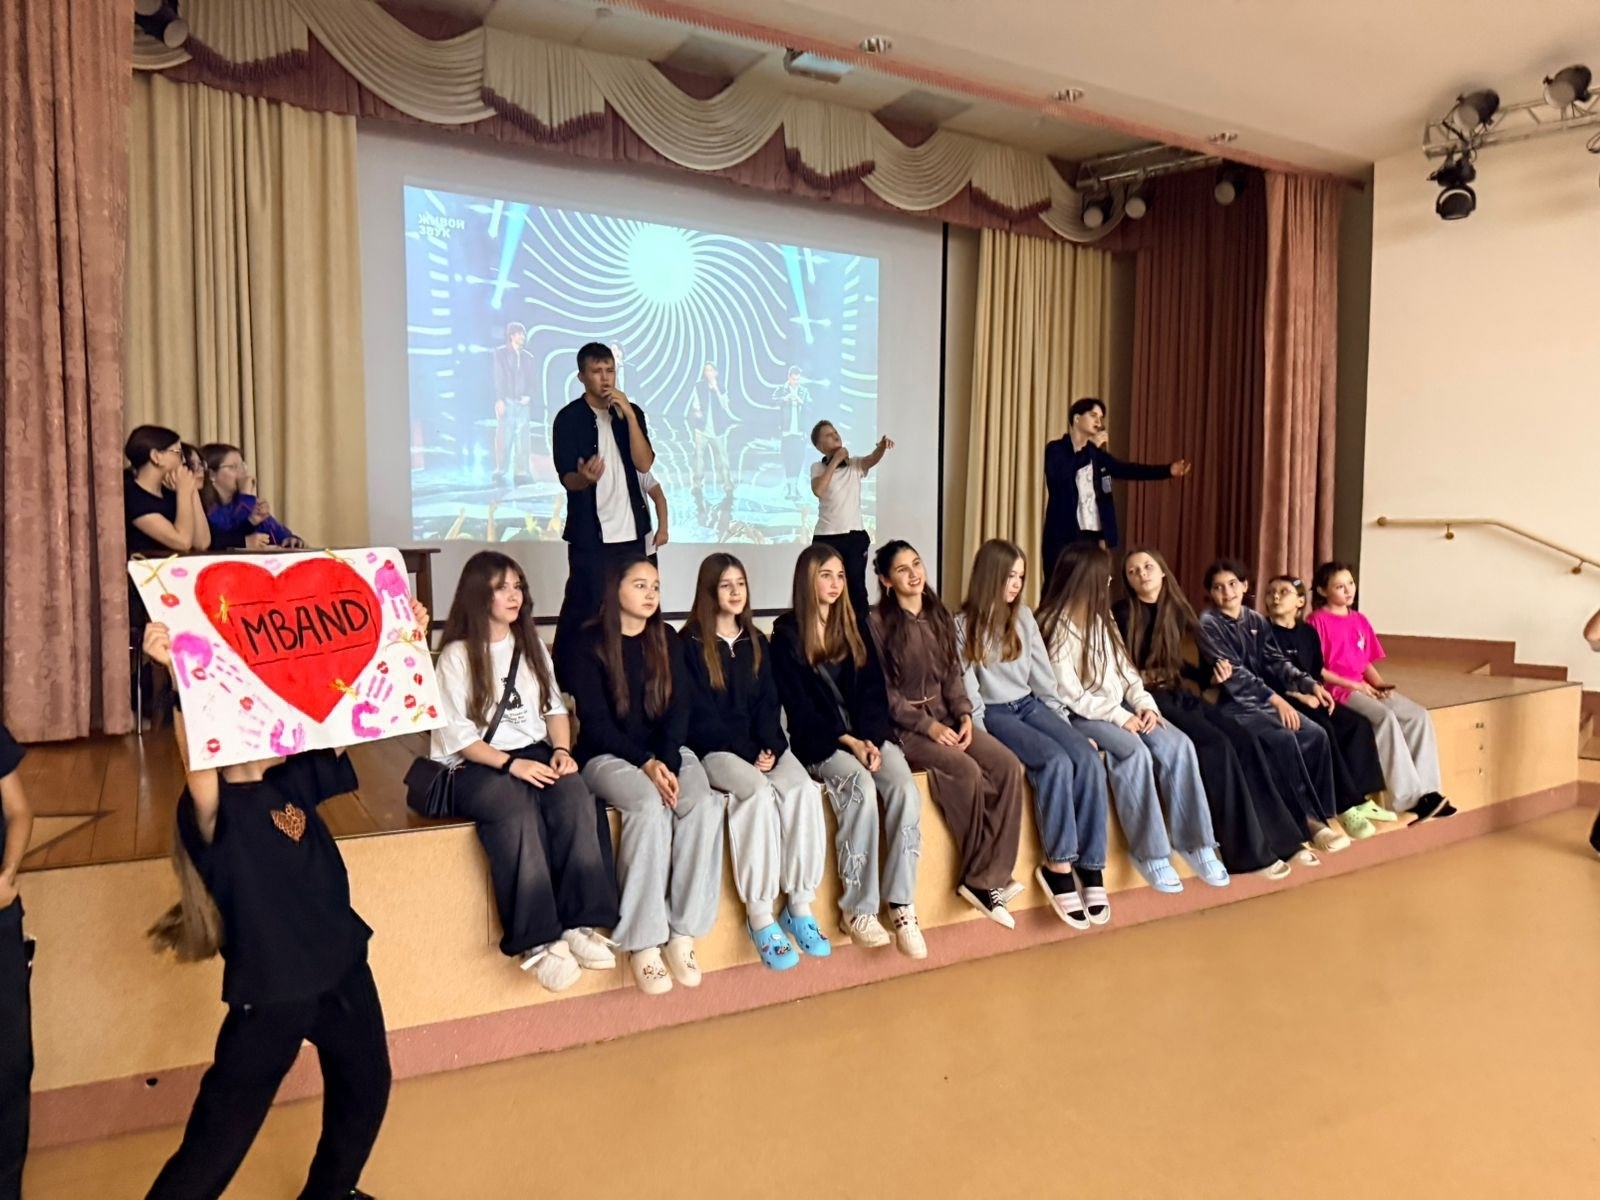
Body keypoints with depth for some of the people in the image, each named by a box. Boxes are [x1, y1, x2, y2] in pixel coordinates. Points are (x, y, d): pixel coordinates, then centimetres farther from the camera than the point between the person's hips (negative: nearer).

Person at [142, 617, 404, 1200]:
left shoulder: (293, 779, 1)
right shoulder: (214, 810, -18)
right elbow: (197, 760, -40)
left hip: (344, 969, 7)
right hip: (271, 992, -7)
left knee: (365, 1093, 25)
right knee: (217, 1142, 5)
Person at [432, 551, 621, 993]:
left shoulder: (532, 646, 18)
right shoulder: (457, 654, 0)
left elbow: (554, 707, 15)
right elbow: (455, 732, -7)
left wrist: (561, 750, -6)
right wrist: (510, 763, -19)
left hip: (535, 754, 4)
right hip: (476, 766, -4)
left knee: (576, 795, -30)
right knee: (518, 810, -37)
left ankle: (581, 923, -30)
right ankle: (536, 940, -34)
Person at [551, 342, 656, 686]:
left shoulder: (631, 412, 7)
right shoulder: (569, 418, -4)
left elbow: (645, 464, -5)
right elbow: (566, 479, -8)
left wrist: (629, 415, -12)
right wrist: (584, 477, -31)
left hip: (630, 530, 4)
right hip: (589, 533, -4)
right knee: (584, 608, -4)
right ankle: (567, 679, 6)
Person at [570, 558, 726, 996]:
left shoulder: (668, 642, 11)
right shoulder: (590, 644, -2)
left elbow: (679, 710, 2)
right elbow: (595, 721, -8)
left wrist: (666, 762, -16)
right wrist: (645, 763, -19)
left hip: (668, 752, 4)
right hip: (608, 756, -3)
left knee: (703, 804, -28)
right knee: (649, 807, -34)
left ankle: (683, 934, -23)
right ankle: (643, 943, -27)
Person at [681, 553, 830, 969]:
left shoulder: (756, 642, 17)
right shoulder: (691, 644, -1)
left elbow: (768, 703, 10)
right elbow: (700, 715, -7)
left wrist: (771, 747, -9)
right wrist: (748, 753, -14)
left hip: (761, 747, 5)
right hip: (715, 750, -5)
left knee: (803, 788, -25)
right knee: (760, 792, -33)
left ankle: (800, 906, -19)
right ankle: (760, 915, -26)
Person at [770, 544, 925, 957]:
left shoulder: (854, 628, 15)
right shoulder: (787, 634, 2)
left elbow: (873, 691, 7)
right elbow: (799, 706, -4)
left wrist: (870, 739, -11)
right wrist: (848, 742, -14)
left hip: (868, 734, 4)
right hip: (820, 742, -4)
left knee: (906, 790, -25)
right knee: (861, 786, -32)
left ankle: (901, 905, -21)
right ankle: (858, 909, -23)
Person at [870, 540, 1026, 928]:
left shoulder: (938, 616, 13)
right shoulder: (878, 622, -6)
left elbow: (953, 673, 13)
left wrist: (964, 714, -6)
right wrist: (927, 725, -18)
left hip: (945, 716, 6)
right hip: (901, 725, -6)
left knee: (1007, 765, -18)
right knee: (967, 770, -29)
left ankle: (986, 879, -17)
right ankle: (981, 875, -11)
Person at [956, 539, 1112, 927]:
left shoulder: (1024, 617, 12)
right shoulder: (962, 626, -3)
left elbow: (1043, 677, 12)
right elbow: (968, 692, -8)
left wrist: (1065, 725, 6)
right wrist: (983, 740, -18)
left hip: (1030, 704, 5)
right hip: (993, 713, -5)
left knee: (1087, 757, -21)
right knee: (1055, 761, -30)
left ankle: (1090, 864, -17)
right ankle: (1058, 865, -20)